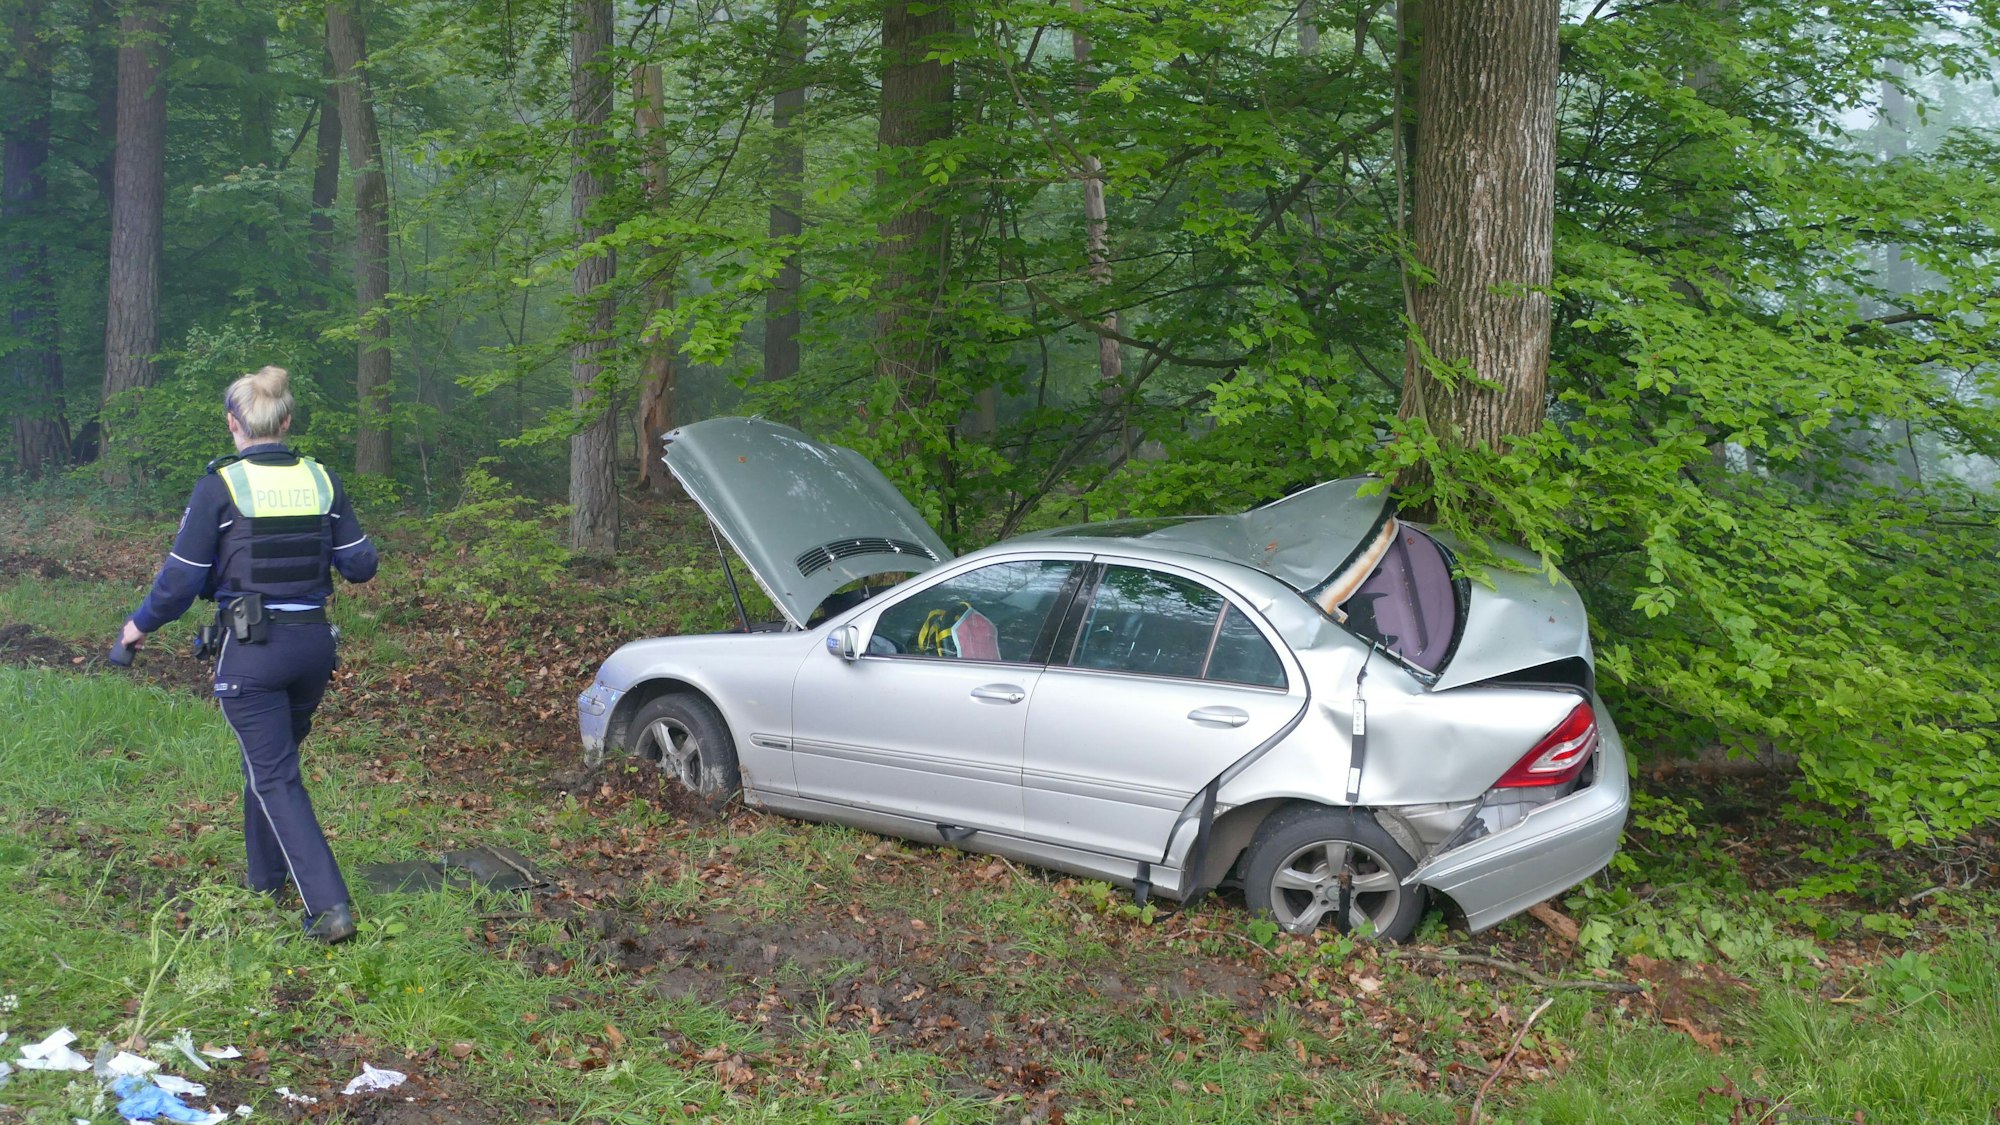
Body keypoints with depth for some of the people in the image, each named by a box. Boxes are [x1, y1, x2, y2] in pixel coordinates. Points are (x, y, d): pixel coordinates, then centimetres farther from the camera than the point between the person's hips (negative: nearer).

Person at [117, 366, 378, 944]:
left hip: (250, 649, -5)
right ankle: (266, 875, 38)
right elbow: (360, 564, 6)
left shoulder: (220, 485, -10)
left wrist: (142, 624, 10)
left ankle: (329, 905, -10)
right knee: (273, 758, 25)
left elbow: (182, 577, -8)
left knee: (275, 777, 0)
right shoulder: (321, 479, 1)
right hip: (313, 642, 5)